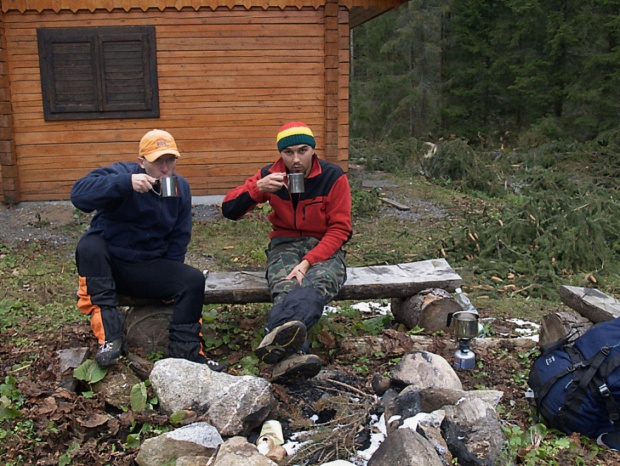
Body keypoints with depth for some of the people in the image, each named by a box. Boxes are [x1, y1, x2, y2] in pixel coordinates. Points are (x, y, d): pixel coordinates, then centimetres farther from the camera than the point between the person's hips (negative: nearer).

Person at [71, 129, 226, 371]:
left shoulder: (181, 187, 3)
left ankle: (185, 350, -4)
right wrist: (126, 182, -40)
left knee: (194, 279, -19)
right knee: (89, 246, -34)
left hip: (149, 268, 3)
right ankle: (110, 337, -30)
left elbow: (179, 239, 9)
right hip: (105, 264, -3)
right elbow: (79, 194, -30)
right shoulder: (122, 172, -12)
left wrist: (169, 277, 1)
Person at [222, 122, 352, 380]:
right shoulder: (269, 175, 1)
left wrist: (308, 262, -21)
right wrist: (257, 188, -20)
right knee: (286, 287, -34)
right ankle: (294, 354, -58)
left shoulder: (333, 177, -6)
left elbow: (339, 229, -7)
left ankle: (276, 340, -64)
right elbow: (229, 210, -1)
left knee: (319, 282, -38)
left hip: (324, 247, -2)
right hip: (285, 244, 2)